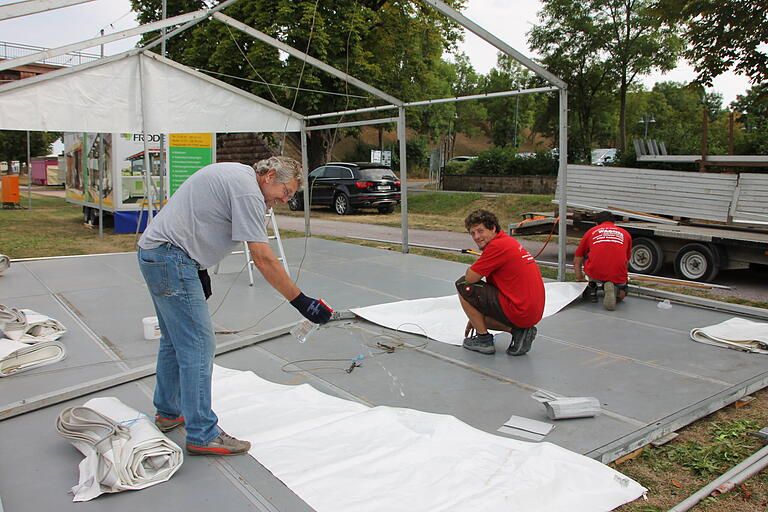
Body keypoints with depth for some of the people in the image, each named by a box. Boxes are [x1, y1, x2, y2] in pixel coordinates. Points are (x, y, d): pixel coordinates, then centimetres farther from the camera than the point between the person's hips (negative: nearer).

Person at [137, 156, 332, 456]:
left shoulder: (233, 174, 16)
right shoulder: (248, 190, -15)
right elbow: (263, 260, -21)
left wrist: (198, 269, 23)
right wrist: (301, 302, -18)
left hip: (152, 252, 11)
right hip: (171, 260, -11)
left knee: (175, 340, 21)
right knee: (198, 347, -7)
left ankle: (168, 412, 35)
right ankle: (202, 435, 1)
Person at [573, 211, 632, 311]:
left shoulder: (591, 231, 21)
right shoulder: (625, 233, 24)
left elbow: (577, 261, 30)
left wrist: (580, 279, 47)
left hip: (594, 274, 0)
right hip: (618, 276, 0)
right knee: (620, 295, 33)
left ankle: (592, 288, 23)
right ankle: (614, 287, -1)